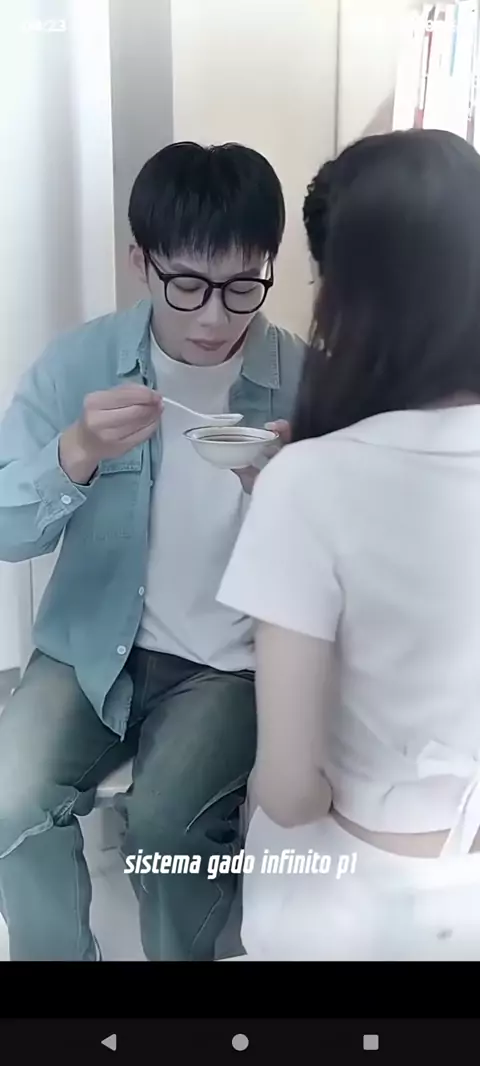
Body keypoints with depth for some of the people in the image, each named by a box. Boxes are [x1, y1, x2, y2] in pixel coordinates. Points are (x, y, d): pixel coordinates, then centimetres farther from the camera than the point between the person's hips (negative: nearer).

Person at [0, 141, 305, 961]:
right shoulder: (81, 360, -7)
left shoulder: (304, 382, -9)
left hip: (233, 660, -1)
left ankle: (182, 950, 11)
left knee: (166, 825, -23)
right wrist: (77, 453, -28)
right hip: (94, 643, 2)